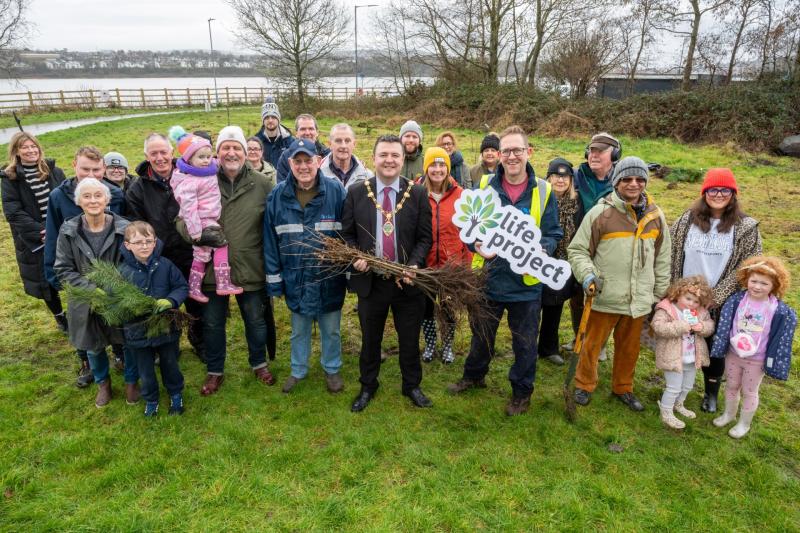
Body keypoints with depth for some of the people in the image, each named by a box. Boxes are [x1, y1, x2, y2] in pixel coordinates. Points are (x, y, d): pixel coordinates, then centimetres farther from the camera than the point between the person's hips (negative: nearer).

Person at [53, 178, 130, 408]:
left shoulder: (123, 228, -13)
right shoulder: (68, 231, -8)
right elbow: (63, 269, -6)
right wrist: (92, 289, -18)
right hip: (86, 302, 2)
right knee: (93, 347, 19)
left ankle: (131, 381, 41)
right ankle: (103, 383, 47)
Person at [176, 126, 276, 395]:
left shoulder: (262, 184, -4)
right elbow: (181, 219, 2)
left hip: (251, 269, 0)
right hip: (212, 269, 1)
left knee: (256, 321, 17)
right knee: (213, 324, 16)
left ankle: (259, 364, 42)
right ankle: (215, 371, 38)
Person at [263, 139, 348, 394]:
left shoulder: (336, 191, -11)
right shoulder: (278, 195, -5)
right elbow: (270, 240, -2)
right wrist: (274, 279, -2)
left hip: (329, 277, -2)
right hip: (295, 278, 2)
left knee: (331, 330, 16)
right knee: (298, 330, 21)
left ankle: (332, 369, 39)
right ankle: (298, 370, 41)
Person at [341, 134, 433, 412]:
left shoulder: (418, 194, -3)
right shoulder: (356, 192, -1)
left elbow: (425, 237, -2)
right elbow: (347, 234, 4)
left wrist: (413, 265, -18)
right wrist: (356, 257, -15)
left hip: (408, 281, 0)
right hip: (370, 280, 1)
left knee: (410, 339, 14)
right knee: (370, 339, 17)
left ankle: (412, 385, 37)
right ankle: (367, 387, 38)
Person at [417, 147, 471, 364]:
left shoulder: (459, 194, -4)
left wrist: (467, 263, 0)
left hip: (452, 264, 0)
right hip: (424, 264, 0)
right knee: (426, 307, 15)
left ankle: (447, 346, 36)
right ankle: (430, 345, 37)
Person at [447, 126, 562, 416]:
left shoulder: (544, 191, -5)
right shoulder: (484, 186, -4)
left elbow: (553, 234, 0)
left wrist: (541, 250, -22)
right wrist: (477, 244, -19)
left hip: (526, 282, -1)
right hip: (488, 277, 1)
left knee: (524, 342, 14)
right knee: (481, 334, 22)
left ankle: (522, 392, 36)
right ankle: (474, 375, 48)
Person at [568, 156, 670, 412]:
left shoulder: (656, 216, 5)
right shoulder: (601, 213, -10)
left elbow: (662, 259, 14)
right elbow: (577, 249, -4)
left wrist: (660, 293, 14)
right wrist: (588, 275, -19)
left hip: (639, 300, 4)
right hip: (605, 297, -4)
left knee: (629, 348, 19)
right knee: (592, 345, 11)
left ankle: (623, 388, 40)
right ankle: (584, 385, 33)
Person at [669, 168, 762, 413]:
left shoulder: (747, 228, -6)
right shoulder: (687, 220, -1)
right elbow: (670, 256, 2)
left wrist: (715, 298, -15)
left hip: (721, 305, -1)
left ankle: (711, 394, 35)